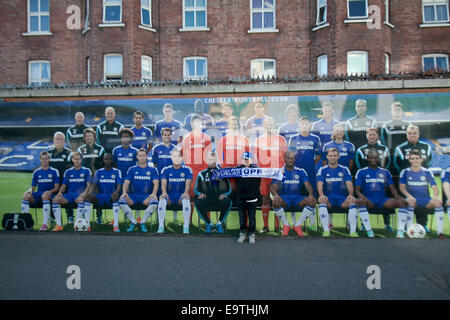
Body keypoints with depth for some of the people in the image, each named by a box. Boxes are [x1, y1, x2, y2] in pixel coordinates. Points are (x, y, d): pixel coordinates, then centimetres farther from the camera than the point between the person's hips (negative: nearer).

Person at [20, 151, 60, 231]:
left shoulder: (54, 171, 6)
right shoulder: (36, 172, 16)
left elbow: (56, 187, 1)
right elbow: (33, 187, 16)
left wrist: (50, 191, -19)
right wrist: (30, 190, -8)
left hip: (50, 194, -4)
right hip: (38, 194, 4)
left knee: (45, 195, -39)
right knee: (26, 196, -28)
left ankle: (45, 224, -42)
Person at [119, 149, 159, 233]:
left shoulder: (152, 170, 10)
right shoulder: (132, 169, 13)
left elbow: (156, 183, -2)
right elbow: (126, 182, 5)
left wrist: (154, 193, -22)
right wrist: (124, 192, -17)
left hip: (146, 196, -1)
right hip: (133, 195, 2)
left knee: (154, 202, -34)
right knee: (121, 200, -28)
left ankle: (142, 223, -13)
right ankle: (133, 222, -11)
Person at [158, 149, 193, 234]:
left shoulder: (187, 169, 5)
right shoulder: (166, 170, 7)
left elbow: (188, 183, -9)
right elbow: (163, 182, -7)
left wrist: (186, 192, -30)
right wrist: (164, 192, -29)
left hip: (181, 195, -1)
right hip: (169, 195, 1)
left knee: (186, 200, -35)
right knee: (162, 199, -32)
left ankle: (186, 227, -27)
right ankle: (161, 227, -25)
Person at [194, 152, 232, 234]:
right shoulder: (202, 174, 16)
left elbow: (229, 189, 14)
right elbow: (195, 189, 15)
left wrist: (224, 194, -7)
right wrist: (200, 193, -7)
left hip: (219, 199, 0)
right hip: (206, 199, 0)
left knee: (227, 202, -32)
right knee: (198, 202, -31)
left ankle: (219, 224, -9)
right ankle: (209, 224, -8)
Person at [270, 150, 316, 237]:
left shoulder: (301, 172, 8)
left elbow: (308, 185, -3)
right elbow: (273, 186, -9)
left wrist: (311, 195, -26)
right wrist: (276, 195, -33)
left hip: (298, 198, 2)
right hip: (284, 198, -1)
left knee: (312, 202, -28)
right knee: (276, 202, -36)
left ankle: (297, 225, -8)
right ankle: (286, 225, -8)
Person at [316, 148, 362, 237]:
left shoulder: (344, 170, 10)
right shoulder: (322, 170, 8)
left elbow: (349, 183, -3)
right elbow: (320, 183, -6)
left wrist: (351, 195, -24)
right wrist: (321, 195, -27)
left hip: (342, 198, 1)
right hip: (328, 198, -1)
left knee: (352, 201, -31)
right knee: (322, 200, -35)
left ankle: (353, 231, -28)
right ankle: (326, 230, -32)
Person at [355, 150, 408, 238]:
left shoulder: (385, 172, 19)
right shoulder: (361, 172, 10)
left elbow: (392, 188, 13)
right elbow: (357, 189, 3)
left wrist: (396, 195, -10)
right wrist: (360, 195, -22)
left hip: (382, 199, 3)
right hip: (368, 200, -3)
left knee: (402, 202, -22)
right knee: (361, 201, -39)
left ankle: (400, 230, -25)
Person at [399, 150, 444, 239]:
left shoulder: (427, 172, 6)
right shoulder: (405, 172, 3)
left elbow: (435, 188, 2)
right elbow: (402, 187, -7)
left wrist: (435, 196, -22)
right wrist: (409, 196, -27)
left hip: (425, 199, 2)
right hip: (412, 198, -2)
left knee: (438, 202, -27)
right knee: (410, 202, -36)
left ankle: (440, 233, -22)